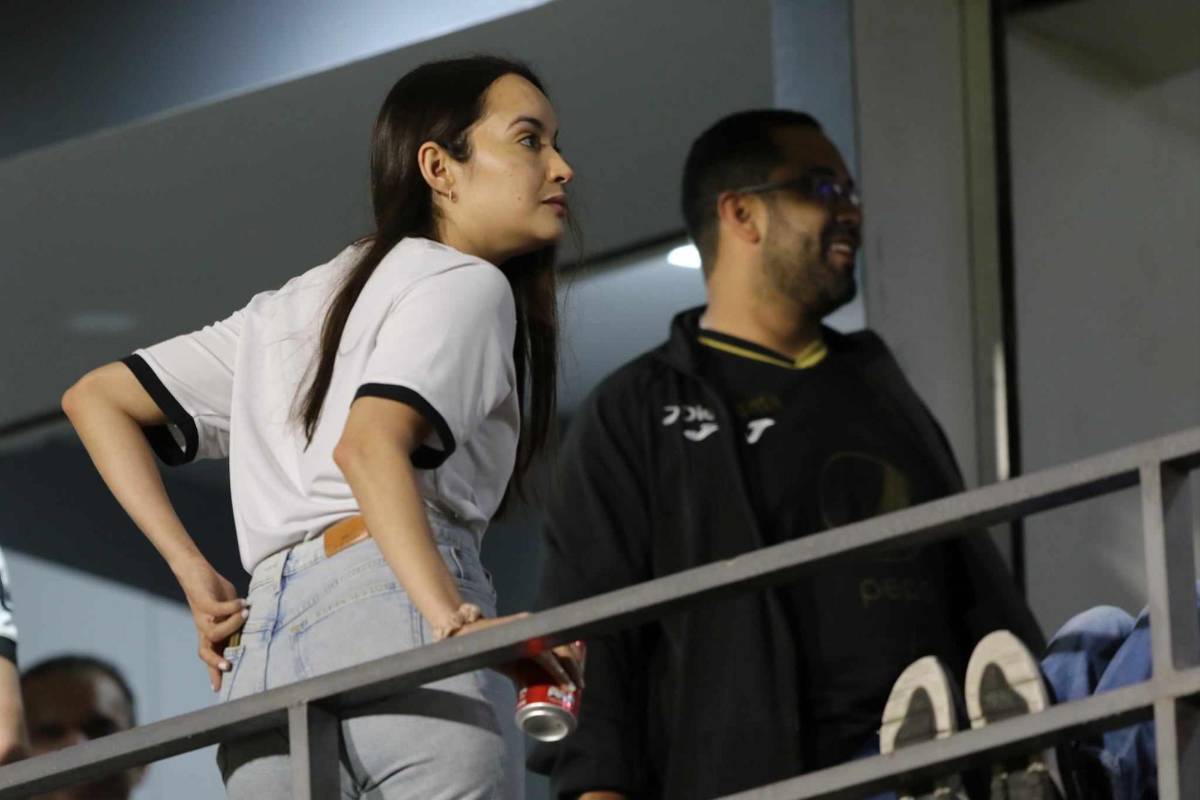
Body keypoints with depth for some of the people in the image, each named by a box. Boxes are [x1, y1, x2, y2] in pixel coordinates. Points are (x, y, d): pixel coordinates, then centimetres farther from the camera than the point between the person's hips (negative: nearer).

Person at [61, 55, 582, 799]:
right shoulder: (463, 283, 7)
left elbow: (96, 398, 29)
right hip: (390, 603, -8)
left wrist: (195, 573, 19)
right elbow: (370, 445, -13)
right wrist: (452, 619, -23)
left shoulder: (291, 308, 32)